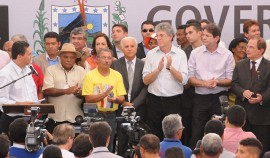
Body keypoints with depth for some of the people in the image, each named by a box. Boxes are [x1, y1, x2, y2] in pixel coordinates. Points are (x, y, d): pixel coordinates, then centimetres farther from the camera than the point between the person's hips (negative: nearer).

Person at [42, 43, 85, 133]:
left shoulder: (81, 71, 13)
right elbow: (47, 91, -6)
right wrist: (66, 91, -15)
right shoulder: (51, 70, 7)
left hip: (75, 118, 1)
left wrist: (78, 93, -16)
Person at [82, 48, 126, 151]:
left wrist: (115, 99, -18)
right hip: (95, 115, -3)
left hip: (111, 115, 3)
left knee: (109, 146, 7)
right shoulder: (90, 76, -3)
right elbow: (88, 99, -9)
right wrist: (104, 94, -19)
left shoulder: (117, 75, 7)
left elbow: (122, 98, 5)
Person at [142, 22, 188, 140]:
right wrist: (158, 68, -15)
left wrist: (170, 67, -17)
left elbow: (184, 80, -8)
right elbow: (146, 80, -1)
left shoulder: (180, 54, 0)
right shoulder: (151, 54, 5)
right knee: (154, 135, 6)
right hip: (154, 100, 2)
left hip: (174, 101, -2)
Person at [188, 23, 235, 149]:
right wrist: (204, 83, -16)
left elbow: (230, 80, -1)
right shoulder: (195, 53, 3)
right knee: (196, 133, 2)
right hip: (200, 97, 1)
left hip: (219, 97, -1)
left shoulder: (227, 55, -1)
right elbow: (190, 78, 1)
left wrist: (217, 82, -20)